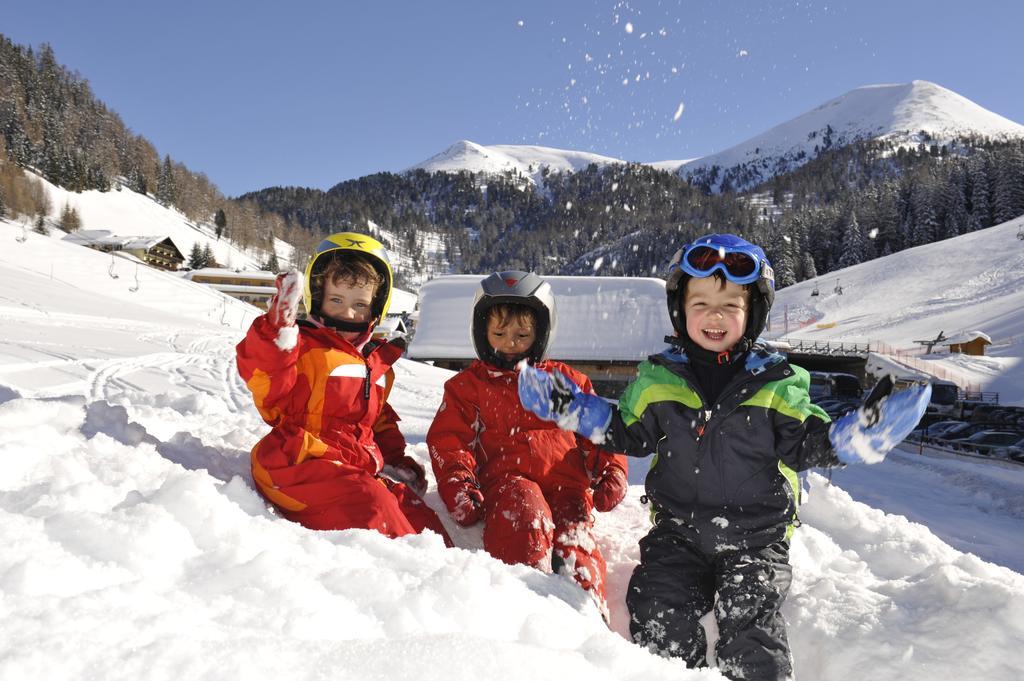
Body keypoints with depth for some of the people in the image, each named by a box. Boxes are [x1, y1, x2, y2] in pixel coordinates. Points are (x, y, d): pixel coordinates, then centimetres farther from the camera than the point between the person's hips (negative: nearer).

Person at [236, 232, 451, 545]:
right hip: (302, 465, -8)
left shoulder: (377, 362, 20)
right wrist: (278, 330, -40)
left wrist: (396, 458, 19)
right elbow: (266, 381, -26)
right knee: (367, 500, -31)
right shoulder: (303, 346, -5)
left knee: (411, 508, -6)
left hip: (357, 469, 8)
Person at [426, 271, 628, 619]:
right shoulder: (467, 385, 20)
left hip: (566, 483, 2)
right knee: (525, 511, -34)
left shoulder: (568, 381, 24)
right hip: (508, 479, -2)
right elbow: (449, 441, 11)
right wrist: (458, 486, -7)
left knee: (576, 537, -25)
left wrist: (611, 472, 4)